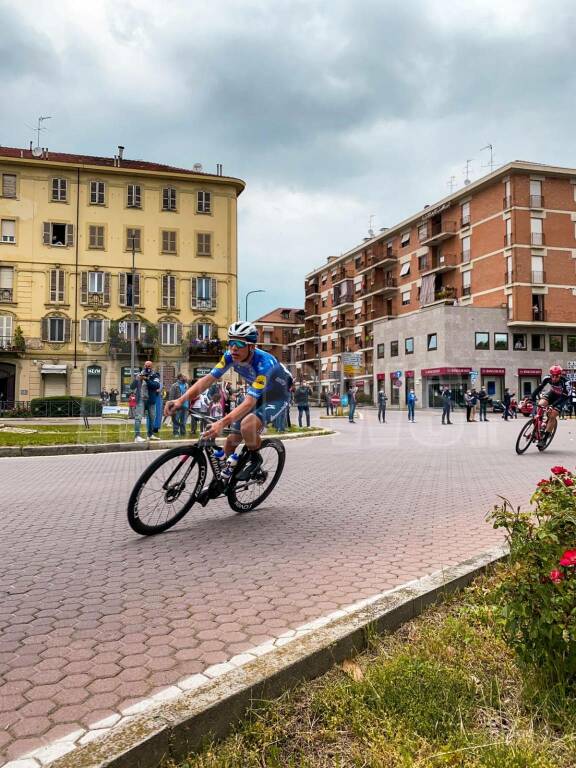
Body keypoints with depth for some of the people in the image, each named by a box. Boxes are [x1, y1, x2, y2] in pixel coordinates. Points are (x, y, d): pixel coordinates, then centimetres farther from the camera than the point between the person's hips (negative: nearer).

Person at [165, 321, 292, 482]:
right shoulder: (230, 356, -18)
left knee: (247, 424, -34)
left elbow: (250, 402, -43)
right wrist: (181, 400, -34)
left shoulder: (263, 363, -37)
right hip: (256, 395, 7)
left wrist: (222, 423, -55)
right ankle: (225, 476, 28)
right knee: (231, 441, 2)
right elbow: (208, 379, -20)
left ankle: (255, 458, -6)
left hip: (276, 398, -6)